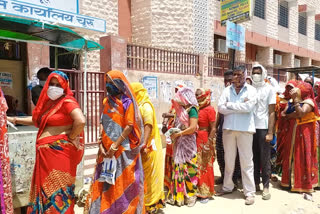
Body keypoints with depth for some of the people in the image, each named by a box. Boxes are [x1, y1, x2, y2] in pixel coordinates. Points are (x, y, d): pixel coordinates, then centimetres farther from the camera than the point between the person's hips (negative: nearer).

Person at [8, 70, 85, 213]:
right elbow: (38, 120, 27)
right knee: (46, 186, 18)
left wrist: (70, 138, -15)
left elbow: (81, 121, -26)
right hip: (46, 152, 8)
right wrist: (15, 120, 24)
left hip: (60, 151, -8)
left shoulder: (67, 102, -12)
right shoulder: (49, 101, 14)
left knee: (58, 187, 1)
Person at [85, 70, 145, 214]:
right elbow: (103, 124, 9)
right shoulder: (107, 101, 11)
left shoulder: (127, 102, -7)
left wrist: (114, 146, -16)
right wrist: (101, 145, -3)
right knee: (106, 183, 10)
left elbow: (129, 126, -14)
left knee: (122, 184, 4)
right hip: (107, 150, 6)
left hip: (123, 150, -5)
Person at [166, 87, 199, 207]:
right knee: (178, 168, 8)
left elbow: (193, 128, -16)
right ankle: (177, 195, 17)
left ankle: (190, 196, 13)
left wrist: (178, 134, -12)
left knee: (188, 169, 0)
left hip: (188, 144, -7)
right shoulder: (181, 110, 14)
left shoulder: (192, 109, -8)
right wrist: (173, 132, 3)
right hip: (178, 144, 7)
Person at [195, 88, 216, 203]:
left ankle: (206, 193, 15)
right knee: (196, 166, 11)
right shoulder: (196, 108, 11)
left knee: (205, 167, 3)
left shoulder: (209, 109, -10)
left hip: (204, 141, -6)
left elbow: (213, 129, -14)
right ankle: (197, 190, 24)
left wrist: (208, 144, -18)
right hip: (195, 141, 7)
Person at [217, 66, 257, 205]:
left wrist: (230, 105, -6)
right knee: (228, 159, 12)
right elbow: (220, 107, -2)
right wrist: (240, 107, -8)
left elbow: (249, 106, -14)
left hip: (245, 129, -3)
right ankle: (227, 186, 26)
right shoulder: (227, 90, 11)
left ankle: (249, 192, 9)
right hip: (228, 128, 3)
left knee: (246, 161, 0)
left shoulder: (251, 90, 3)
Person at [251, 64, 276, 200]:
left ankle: (266, 186, 13)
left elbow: (271, 112, -2)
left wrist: (270, 132, -8)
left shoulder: (269, 89, 1)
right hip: (250, 127, 3)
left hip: (263, 128, -2)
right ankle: (255, 183, 21)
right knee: (253, 157, 9)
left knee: (265, 158, 3)